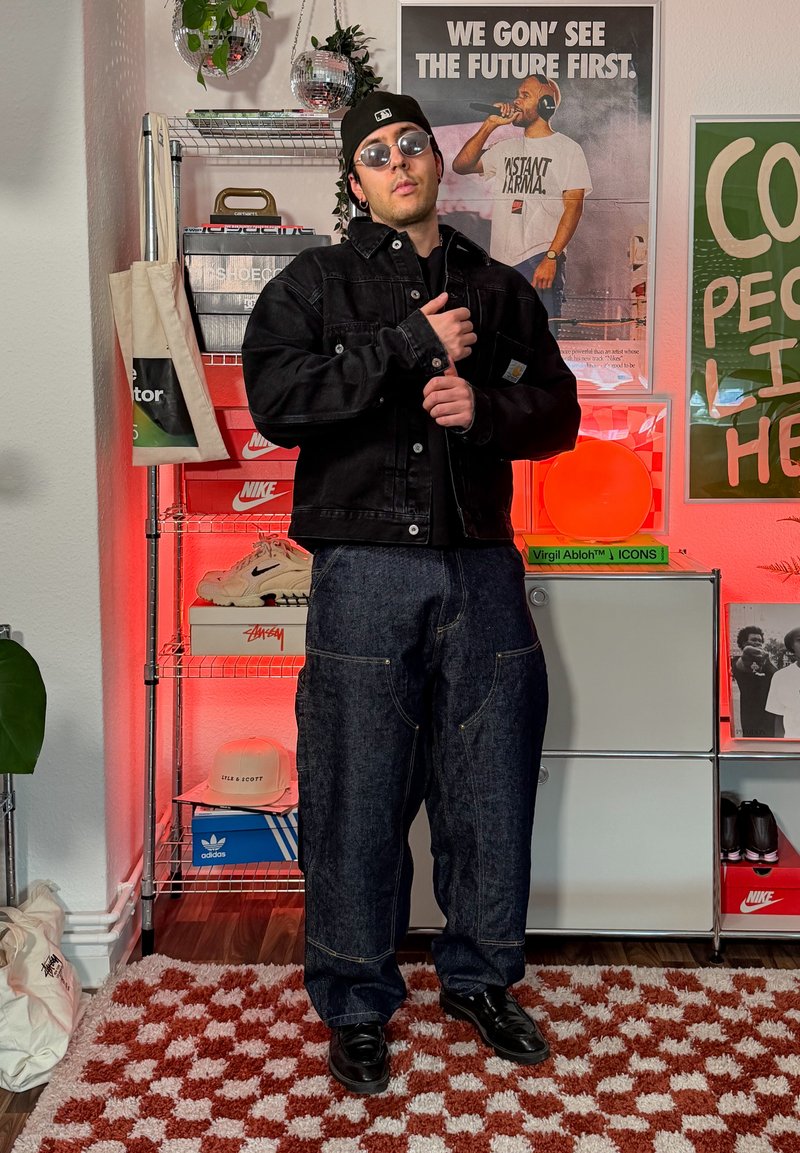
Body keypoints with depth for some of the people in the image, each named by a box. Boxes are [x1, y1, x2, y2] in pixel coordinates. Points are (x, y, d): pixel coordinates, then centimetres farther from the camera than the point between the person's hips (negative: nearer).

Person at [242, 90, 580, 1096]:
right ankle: (357, 1004, 21)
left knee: (490, 787, 9)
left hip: (482, 569, 3)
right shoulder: (314, 283, 7)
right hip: (366, 573, -3)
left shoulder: (498, 289, 16)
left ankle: (480, 977, 30)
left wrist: (487, 407, -7)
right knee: (358, 796, 2)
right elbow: (275, 400, -9)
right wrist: (411, 346, -13)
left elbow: (557, 408, 14)